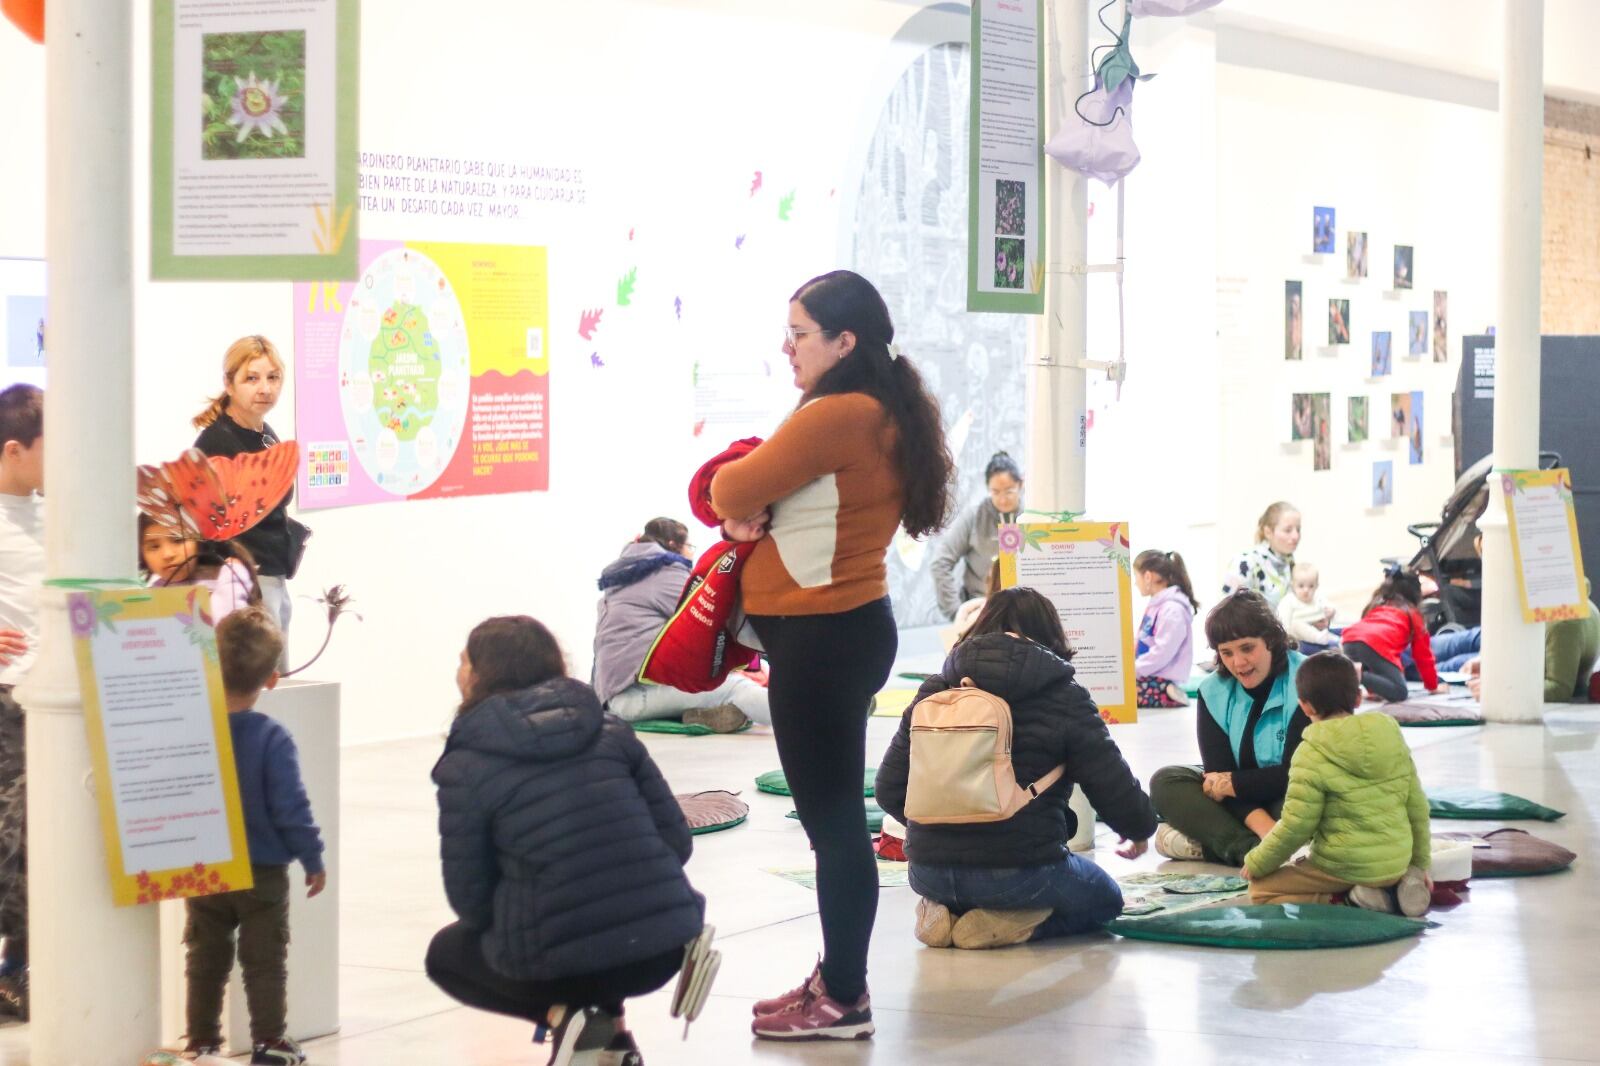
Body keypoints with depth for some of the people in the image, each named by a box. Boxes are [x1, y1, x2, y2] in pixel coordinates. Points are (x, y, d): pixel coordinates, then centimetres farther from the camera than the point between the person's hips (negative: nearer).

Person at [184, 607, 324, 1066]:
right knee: (265, 960, 8)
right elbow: (290, 809, -16)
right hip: (262, 873, -3)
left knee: (206, 959, 14)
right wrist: (313, 860, -3)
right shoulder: (272, 739, -19)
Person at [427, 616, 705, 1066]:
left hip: (560, 963, -5)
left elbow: (469, 896, -1)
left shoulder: (466, 766, -3)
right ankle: (611, 1024, 16)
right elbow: (677, 840, 7)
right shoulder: (609, 730, 8)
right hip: (666, 948, 5)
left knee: (446, 953, 28)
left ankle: (562, 1015, 2)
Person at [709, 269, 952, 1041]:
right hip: (846, 628, 10)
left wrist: (736, 503, 7)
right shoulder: (885, 416, 13)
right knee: (833, 814, 16)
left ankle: (843, 1000, 2)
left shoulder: (837, 416, -19)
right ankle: (839, 978, 24)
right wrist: (750, 515, -5)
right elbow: (766, 494, 16)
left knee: (830, 817, -4)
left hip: (821, 637, -10)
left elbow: (735, 489, -15)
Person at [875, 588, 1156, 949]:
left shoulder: (935, 690, 6)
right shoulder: (1065, 698, -4)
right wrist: (1140, 829, 20)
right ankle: (1007, 925, -5)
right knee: (1105, 899, 24)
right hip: (1021, 874, -5)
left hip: (930, 874, 6)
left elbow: (889, 790, 7)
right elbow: (1115, 790, -4)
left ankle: (944, 912, 5)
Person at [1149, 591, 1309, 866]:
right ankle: (1250, 848, -32)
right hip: (1241, 803, 5)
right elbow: (1219, 773, -14)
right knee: (1165, 782, -15)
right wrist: (1264, 828, -30)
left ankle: (1206, 845, -27)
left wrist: (1232, 783, -12)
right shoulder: (1213, 692, -4)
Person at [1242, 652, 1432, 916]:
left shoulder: (1312, 756, -14)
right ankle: (1398, 888, 5)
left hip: (1342, 869, -7)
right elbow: (1417, 807, 8)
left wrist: (1256, 863, 1)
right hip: (1395, 865, 7)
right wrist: (1420, 864, 21)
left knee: (1260, 889, 6)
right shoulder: (1392, 738, 3)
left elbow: (1295, 827, -14)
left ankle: (1352, 903, -11)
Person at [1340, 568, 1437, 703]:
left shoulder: (1376, 606, 41)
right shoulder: (1413, 614, 28)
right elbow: (1423, 654, 30)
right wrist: (1433, 686, 43)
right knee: (1399, 692, -5)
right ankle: (1358, 675, -27)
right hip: (1377, 646, -6)